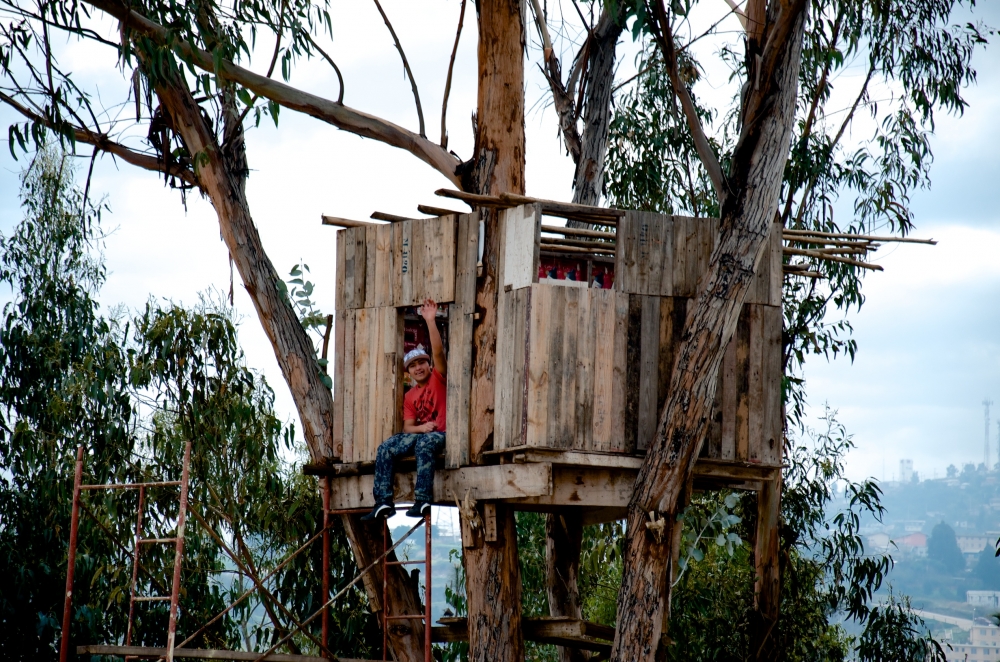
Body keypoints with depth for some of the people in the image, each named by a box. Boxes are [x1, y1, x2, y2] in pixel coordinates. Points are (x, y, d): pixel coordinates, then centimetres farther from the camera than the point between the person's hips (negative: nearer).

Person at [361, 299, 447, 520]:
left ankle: (422, 500, -44)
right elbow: (408, 427, 10)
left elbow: (438, 351, -12)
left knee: (423, 444, -38)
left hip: (441, 434, -6)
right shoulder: (409, 397, 18)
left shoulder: (438, 378, 4)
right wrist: (421, 427, -15)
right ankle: (384, 502, -22)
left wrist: (430, 321, -19)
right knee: (385, 448, -13)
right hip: (418, 434, 6)